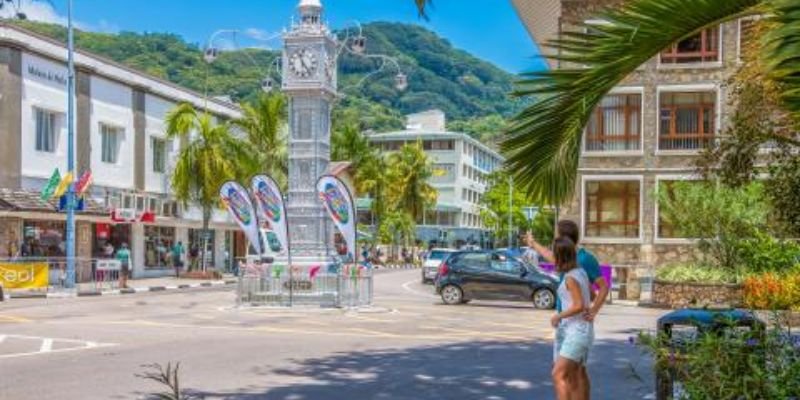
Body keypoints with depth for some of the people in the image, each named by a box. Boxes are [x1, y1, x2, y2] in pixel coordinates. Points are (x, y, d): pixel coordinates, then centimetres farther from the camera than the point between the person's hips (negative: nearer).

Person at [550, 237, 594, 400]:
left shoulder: (570, 278, -16)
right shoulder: (581, 272, 10)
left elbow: (579, 306, -22)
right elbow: (591, 296, 22)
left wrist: (558, 316, -8)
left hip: (577, 333, -9)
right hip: (571, 332, 9)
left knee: (558, 375, -16)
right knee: (573, 381, 9)